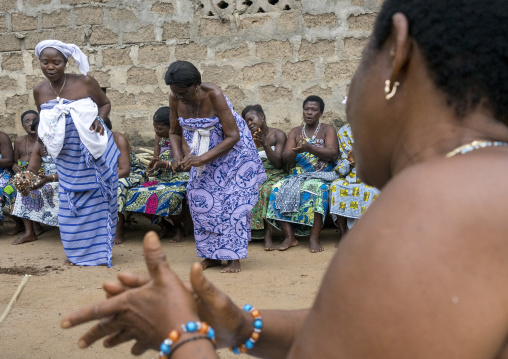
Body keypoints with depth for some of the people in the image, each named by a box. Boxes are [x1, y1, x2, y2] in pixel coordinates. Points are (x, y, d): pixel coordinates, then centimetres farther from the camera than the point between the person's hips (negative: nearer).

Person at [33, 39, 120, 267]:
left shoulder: (85, 82, -12)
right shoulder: (40, 91, -1)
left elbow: (105, 103, 4)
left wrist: (99, 119, -14)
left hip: (95, 152, -3)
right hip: (68, 157, 3)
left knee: (98, 201, 5)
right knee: (72, 203, 10)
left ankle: (99, 249, 21)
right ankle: (78, 251, 27)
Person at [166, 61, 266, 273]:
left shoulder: (213, 95, -29)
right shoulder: (175, 99, -14)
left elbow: (233, 136, -29)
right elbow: (175, 132, 2)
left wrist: (203, 159, -33)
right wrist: (178, 156, -18)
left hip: (231, 151, -5)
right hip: (202, 154, 6)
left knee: (231, 200, -9)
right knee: (200, 198, 0)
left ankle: (233, 258, -3)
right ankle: (212, 256, 10)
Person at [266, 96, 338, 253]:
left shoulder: (327, 129, 9)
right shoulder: (295, 132, 18)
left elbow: (333, 153, -9)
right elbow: (285, 157, 6)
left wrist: (310, 148, -23)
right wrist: (295, 152, -18)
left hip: (321, 175, -3)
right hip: (296, 176, 4)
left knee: (316, 189, -37)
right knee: (278, 190, -25)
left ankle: (314, 238, -34)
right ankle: (289, 237, -26)